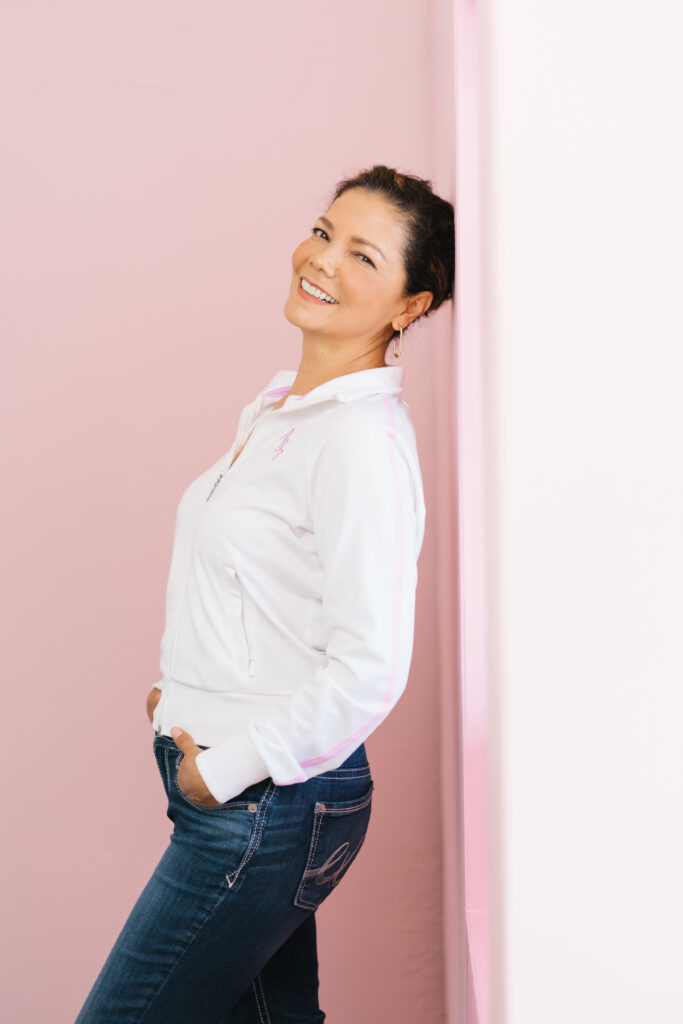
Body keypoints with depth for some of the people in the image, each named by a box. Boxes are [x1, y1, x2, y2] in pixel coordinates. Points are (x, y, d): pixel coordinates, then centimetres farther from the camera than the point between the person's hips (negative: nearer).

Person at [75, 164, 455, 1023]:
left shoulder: (363, 438, -21)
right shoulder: (281, 404, 9)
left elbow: (369, 669, -25)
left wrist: (226, 768, -16)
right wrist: (178, 683, 10)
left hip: (266, 804, -9)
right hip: (226, 776, 9)